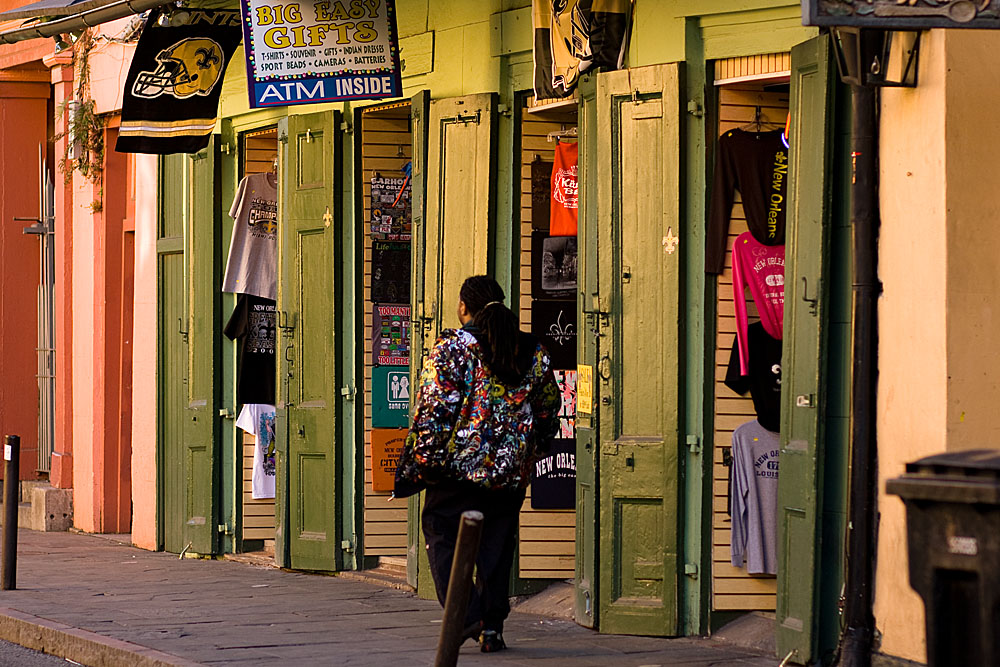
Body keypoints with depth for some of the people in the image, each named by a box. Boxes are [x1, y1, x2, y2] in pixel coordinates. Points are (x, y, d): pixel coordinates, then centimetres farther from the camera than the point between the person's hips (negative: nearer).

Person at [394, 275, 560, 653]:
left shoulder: (451, 347, -8)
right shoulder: (533, 352, 6)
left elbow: (433, 410, -12)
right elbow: (548, 410, 14)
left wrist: (421, 463, -7)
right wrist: (528, 452, 27)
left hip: (459, 465, -4)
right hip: (511, 470, 4)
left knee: (443, 535, 7)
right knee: (497, 544, 11)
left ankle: (464, 613, -8)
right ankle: (491, 626, 8)